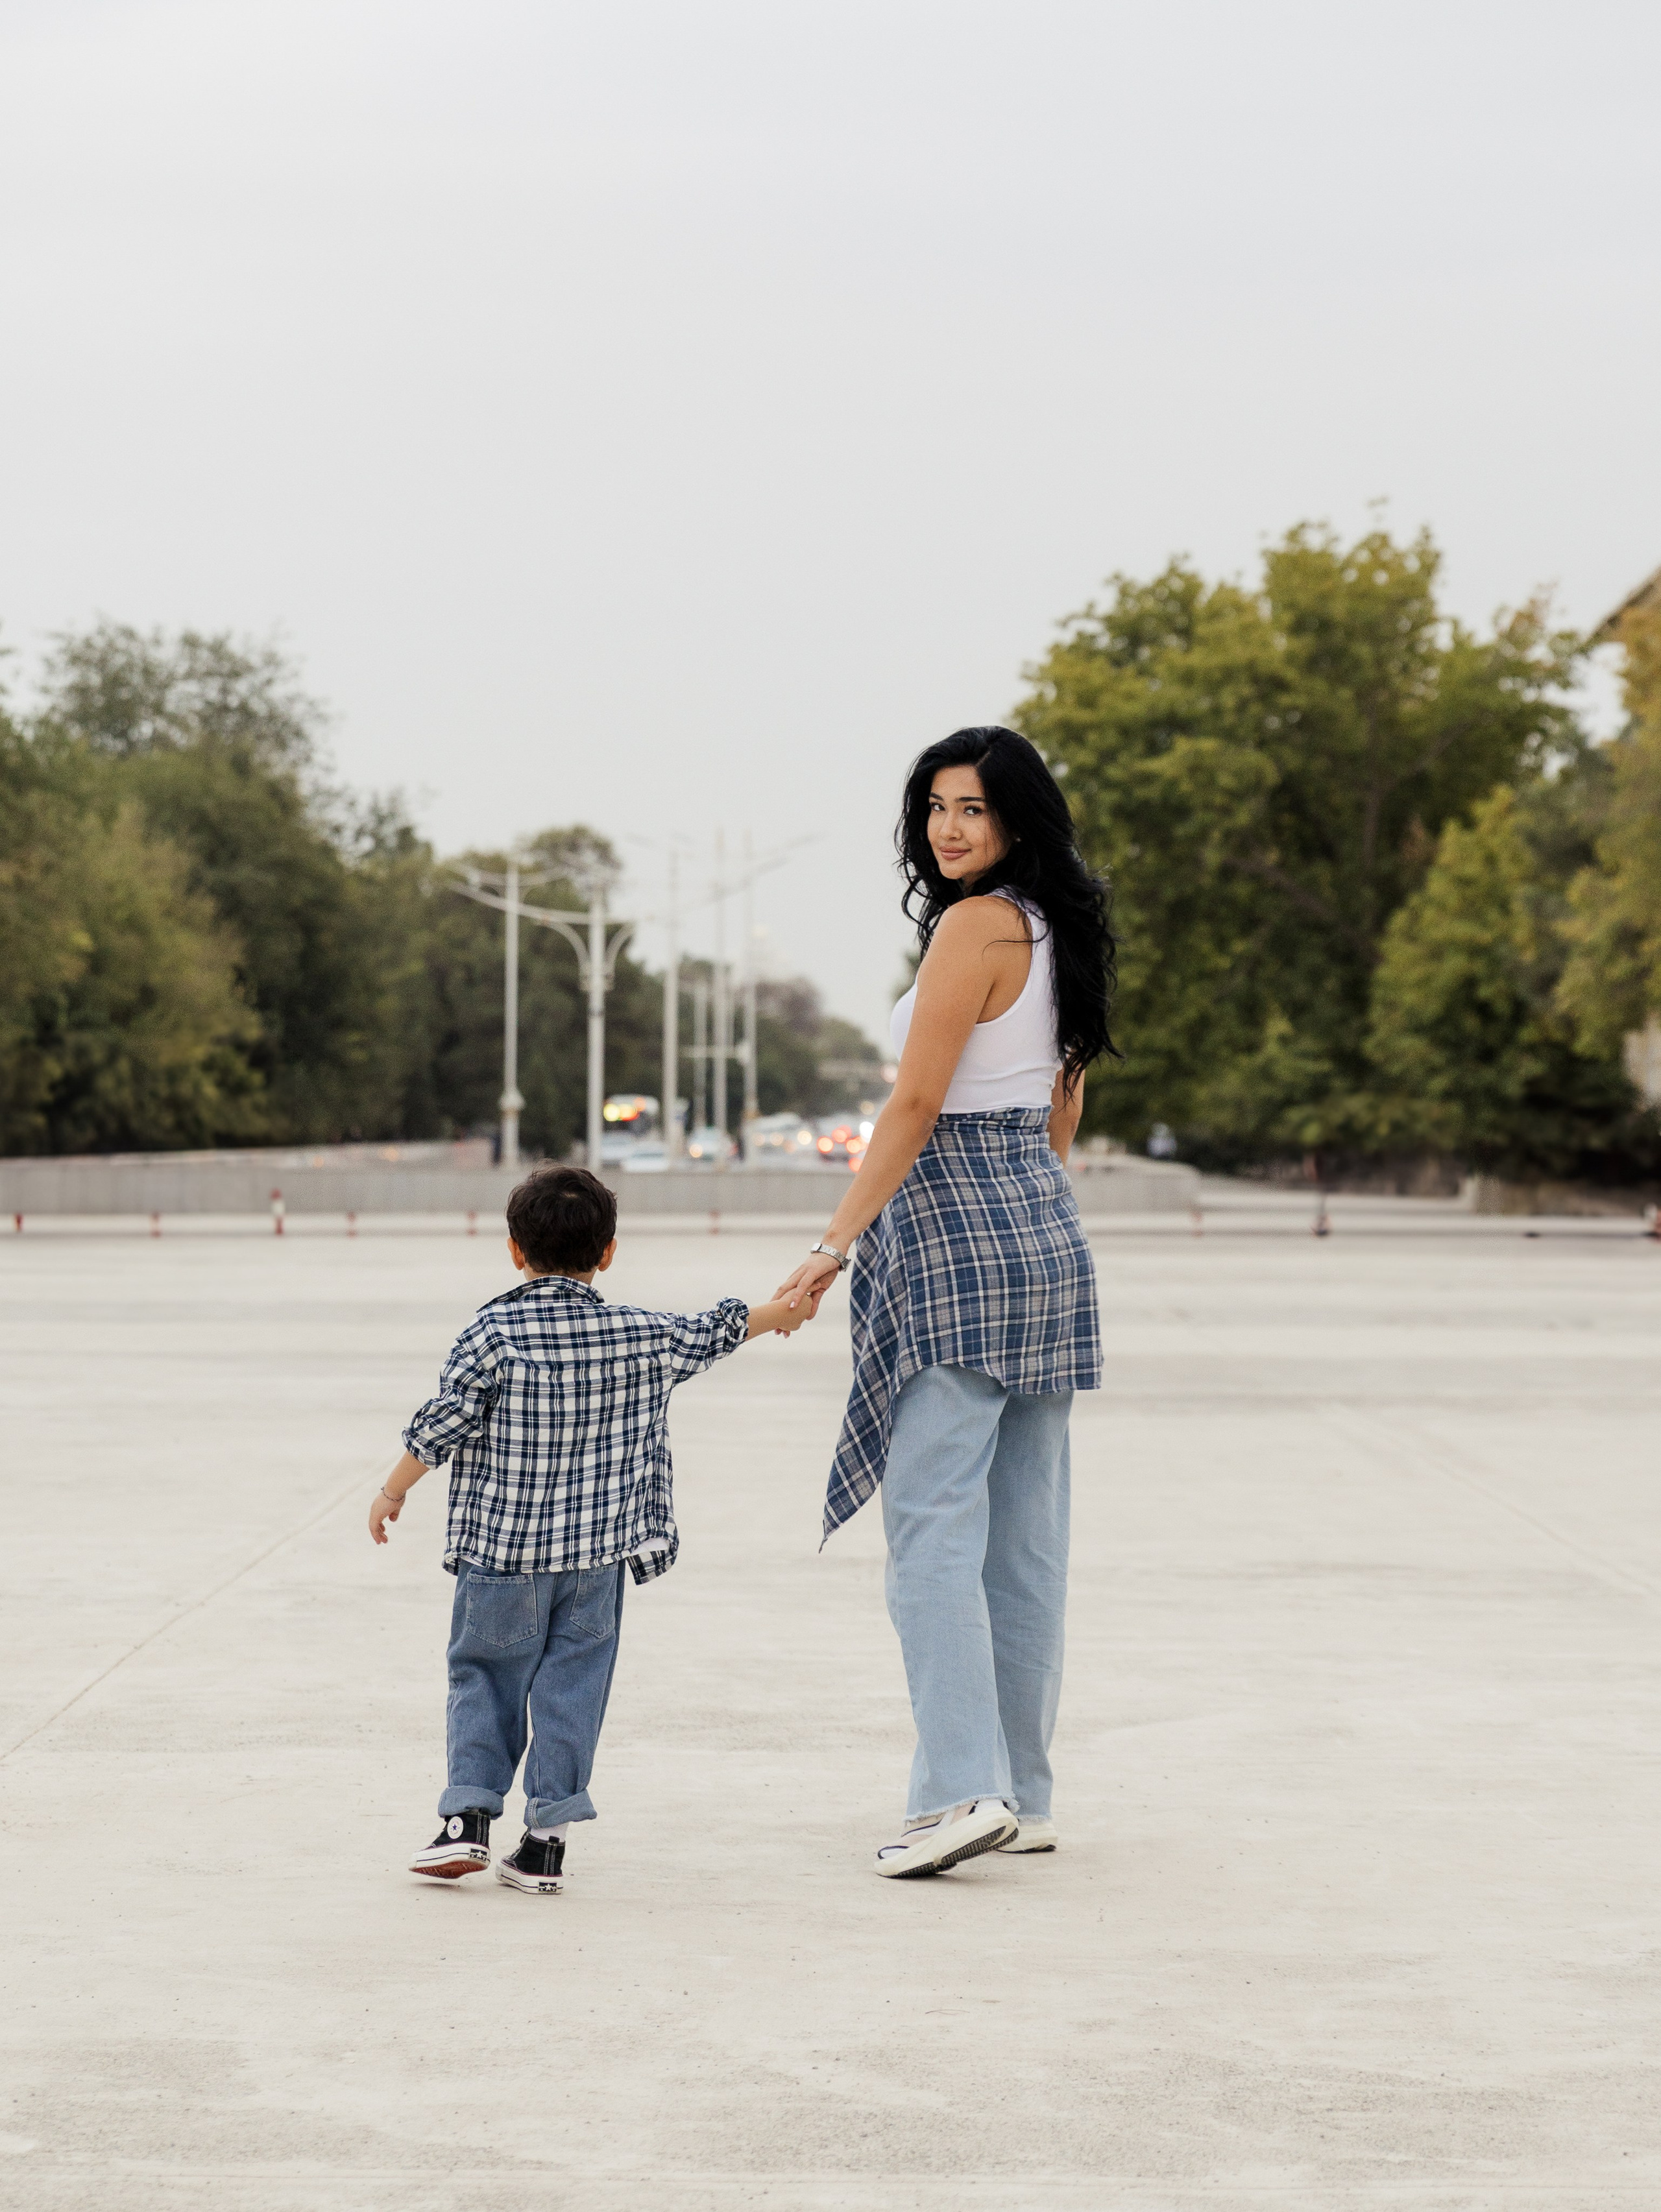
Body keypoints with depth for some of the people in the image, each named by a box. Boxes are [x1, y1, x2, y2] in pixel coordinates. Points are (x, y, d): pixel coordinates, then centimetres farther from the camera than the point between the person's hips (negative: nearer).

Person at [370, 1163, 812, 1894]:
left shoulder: (494, 1334, -9)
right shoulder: (642, 1337, 1)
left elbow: (440, 1426, -10)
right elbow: (711, 1333, 17)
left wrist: (393, 1492, 4)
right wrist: (776, 1313, 36)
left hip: (500, 1548, -2)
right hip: (597, 1557, 2)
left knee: (484, 1677, 10)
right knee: (572, 1688, 7)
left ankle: (468, 1816, 3)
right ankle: (547, 1839, 6)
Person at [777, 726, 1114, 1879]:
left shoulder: (975, 924, -12)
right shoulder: (1058, 931, 15)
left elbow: (917, 1103, -16)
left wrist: (835, 1244, -15)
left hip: (956, 1236, -9)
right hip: (1048, 1230, 9)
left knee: (932, 1526, -10)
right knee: (1025, 1535, 9)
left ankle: (964, 1787, -17)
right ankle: (1024, 1795, 13)